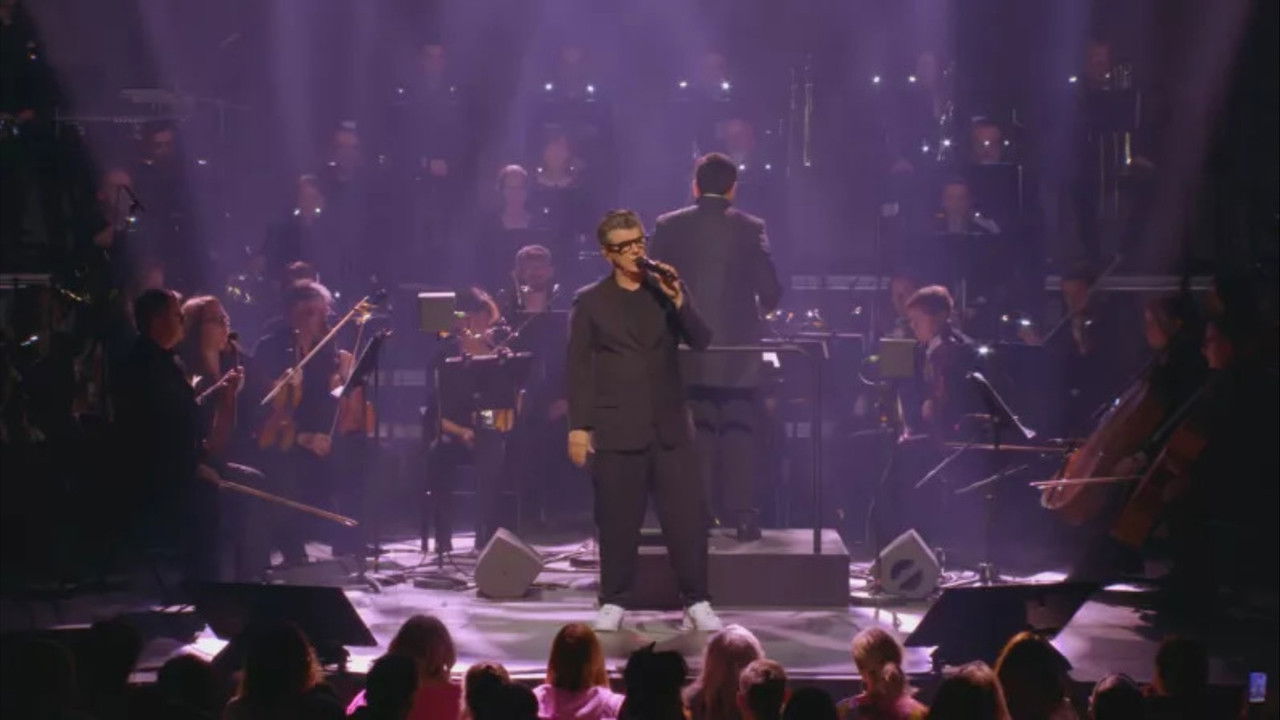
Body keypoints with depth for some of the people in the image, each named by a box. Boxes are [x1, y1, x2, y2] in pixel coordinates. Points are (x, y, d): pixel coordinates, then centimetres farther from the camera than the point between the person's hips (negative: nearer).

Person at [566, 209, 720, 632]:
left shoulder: (667, 292, 11)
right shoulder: (591, 302, 4)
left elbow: (701, 342, 1)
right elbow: (579, 367, 1)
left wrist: (679, 301, -14)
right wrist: (578, 426, -5)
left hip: (669, 426, 2)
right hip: (617, 429, -2)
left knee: (686, 516, -2)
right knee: (617, 520, 3)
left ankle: (697, 603, 4)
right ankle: (613, 603, 14)